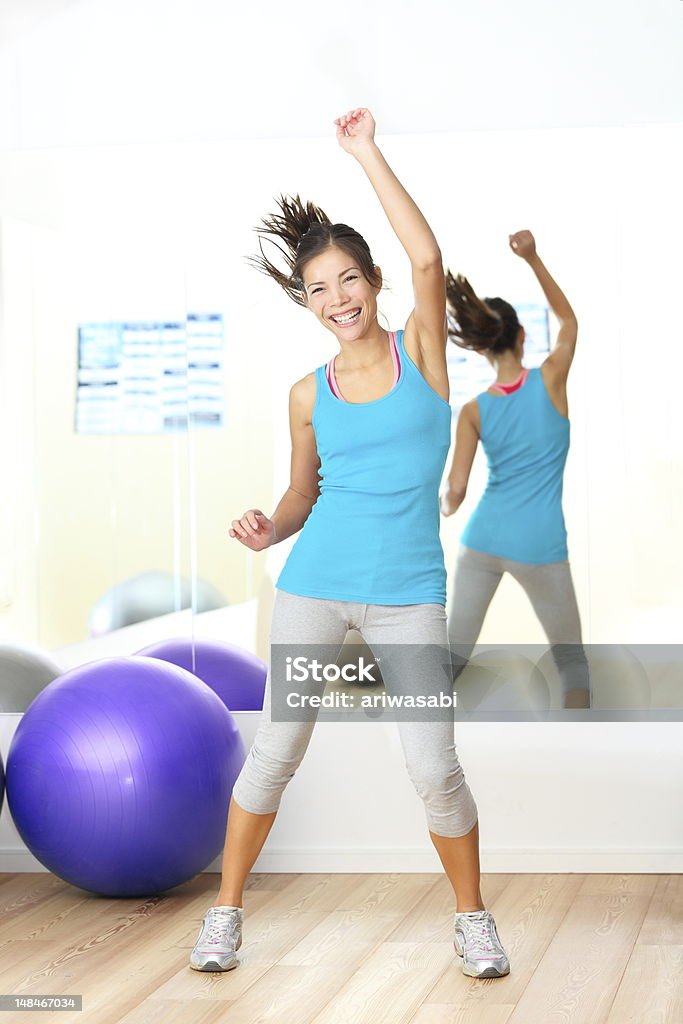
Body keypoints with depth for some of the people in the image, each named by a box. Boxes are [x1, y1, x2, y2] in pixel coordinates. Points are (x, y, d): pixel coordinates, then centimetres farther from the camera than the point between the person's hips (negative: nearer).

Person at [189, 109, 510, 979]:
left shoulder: (420, 351, 1)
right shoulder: (309, 395, 7)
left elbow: (427, 260, -16)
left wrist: (367, 154, -12)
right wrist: (270, 529, -7)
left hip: (409, 595, -2)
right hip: (313, 584, 2)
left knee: (433, 768, -5)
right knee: (275, 752, 4)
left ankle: (471, 916, 18)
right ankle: (226, 912, 21)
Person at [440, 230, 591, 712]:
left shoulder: (473, 411, -3)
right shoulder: (550, 380, -8)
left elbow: (455, 491, -7)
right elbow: (569, 318, 11)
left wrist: (446, 508, 16)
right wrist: (533, 258, 12)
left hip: (482, 540, 2)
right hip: (539, 548, -2)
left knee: (454, 653, 9)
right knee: (571, 658, 13)